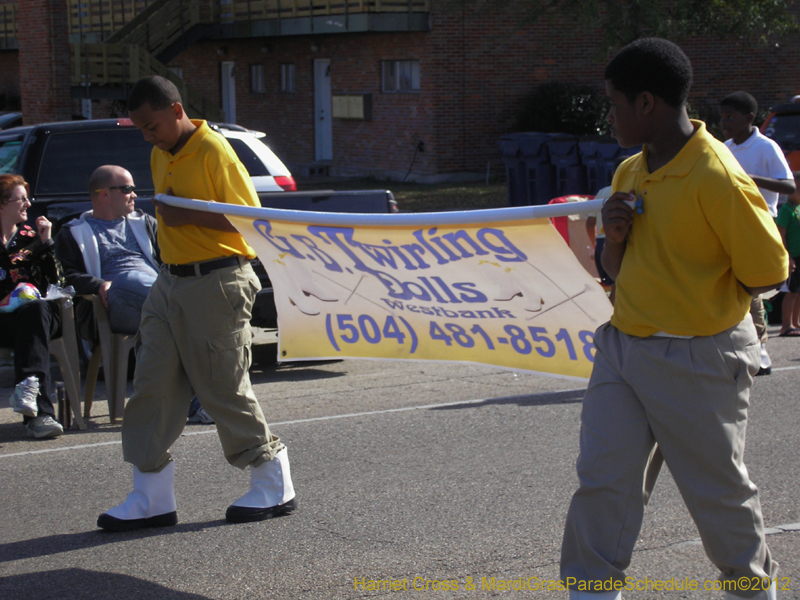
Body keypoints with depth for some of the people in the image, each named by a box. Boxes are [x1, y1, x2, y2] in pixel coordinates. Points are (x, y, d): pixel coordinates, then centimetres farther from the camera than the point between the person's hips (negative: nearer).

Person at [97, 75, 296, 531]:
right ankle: (153, 498, 10)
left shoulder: (214, 152, -13)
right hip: (171, 282, 9)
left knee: (225, 390, -3)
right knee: (153, 386, 4)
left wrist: (188, 217, -22)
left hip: (215, 284, -9)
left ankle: (276, 489, 12)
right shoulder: (161, 156, 13)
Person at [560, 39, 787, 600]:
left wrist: (704, 299, -1)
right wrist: (614, 235, -4)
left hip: (697, 361, -7)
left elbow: (769, 271, -15)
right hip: (623, 347, 7)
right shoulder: (630, 173, 8)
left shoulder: (717, 178, -18)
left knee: (719, 490, 9)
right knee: (602, 480, -2)